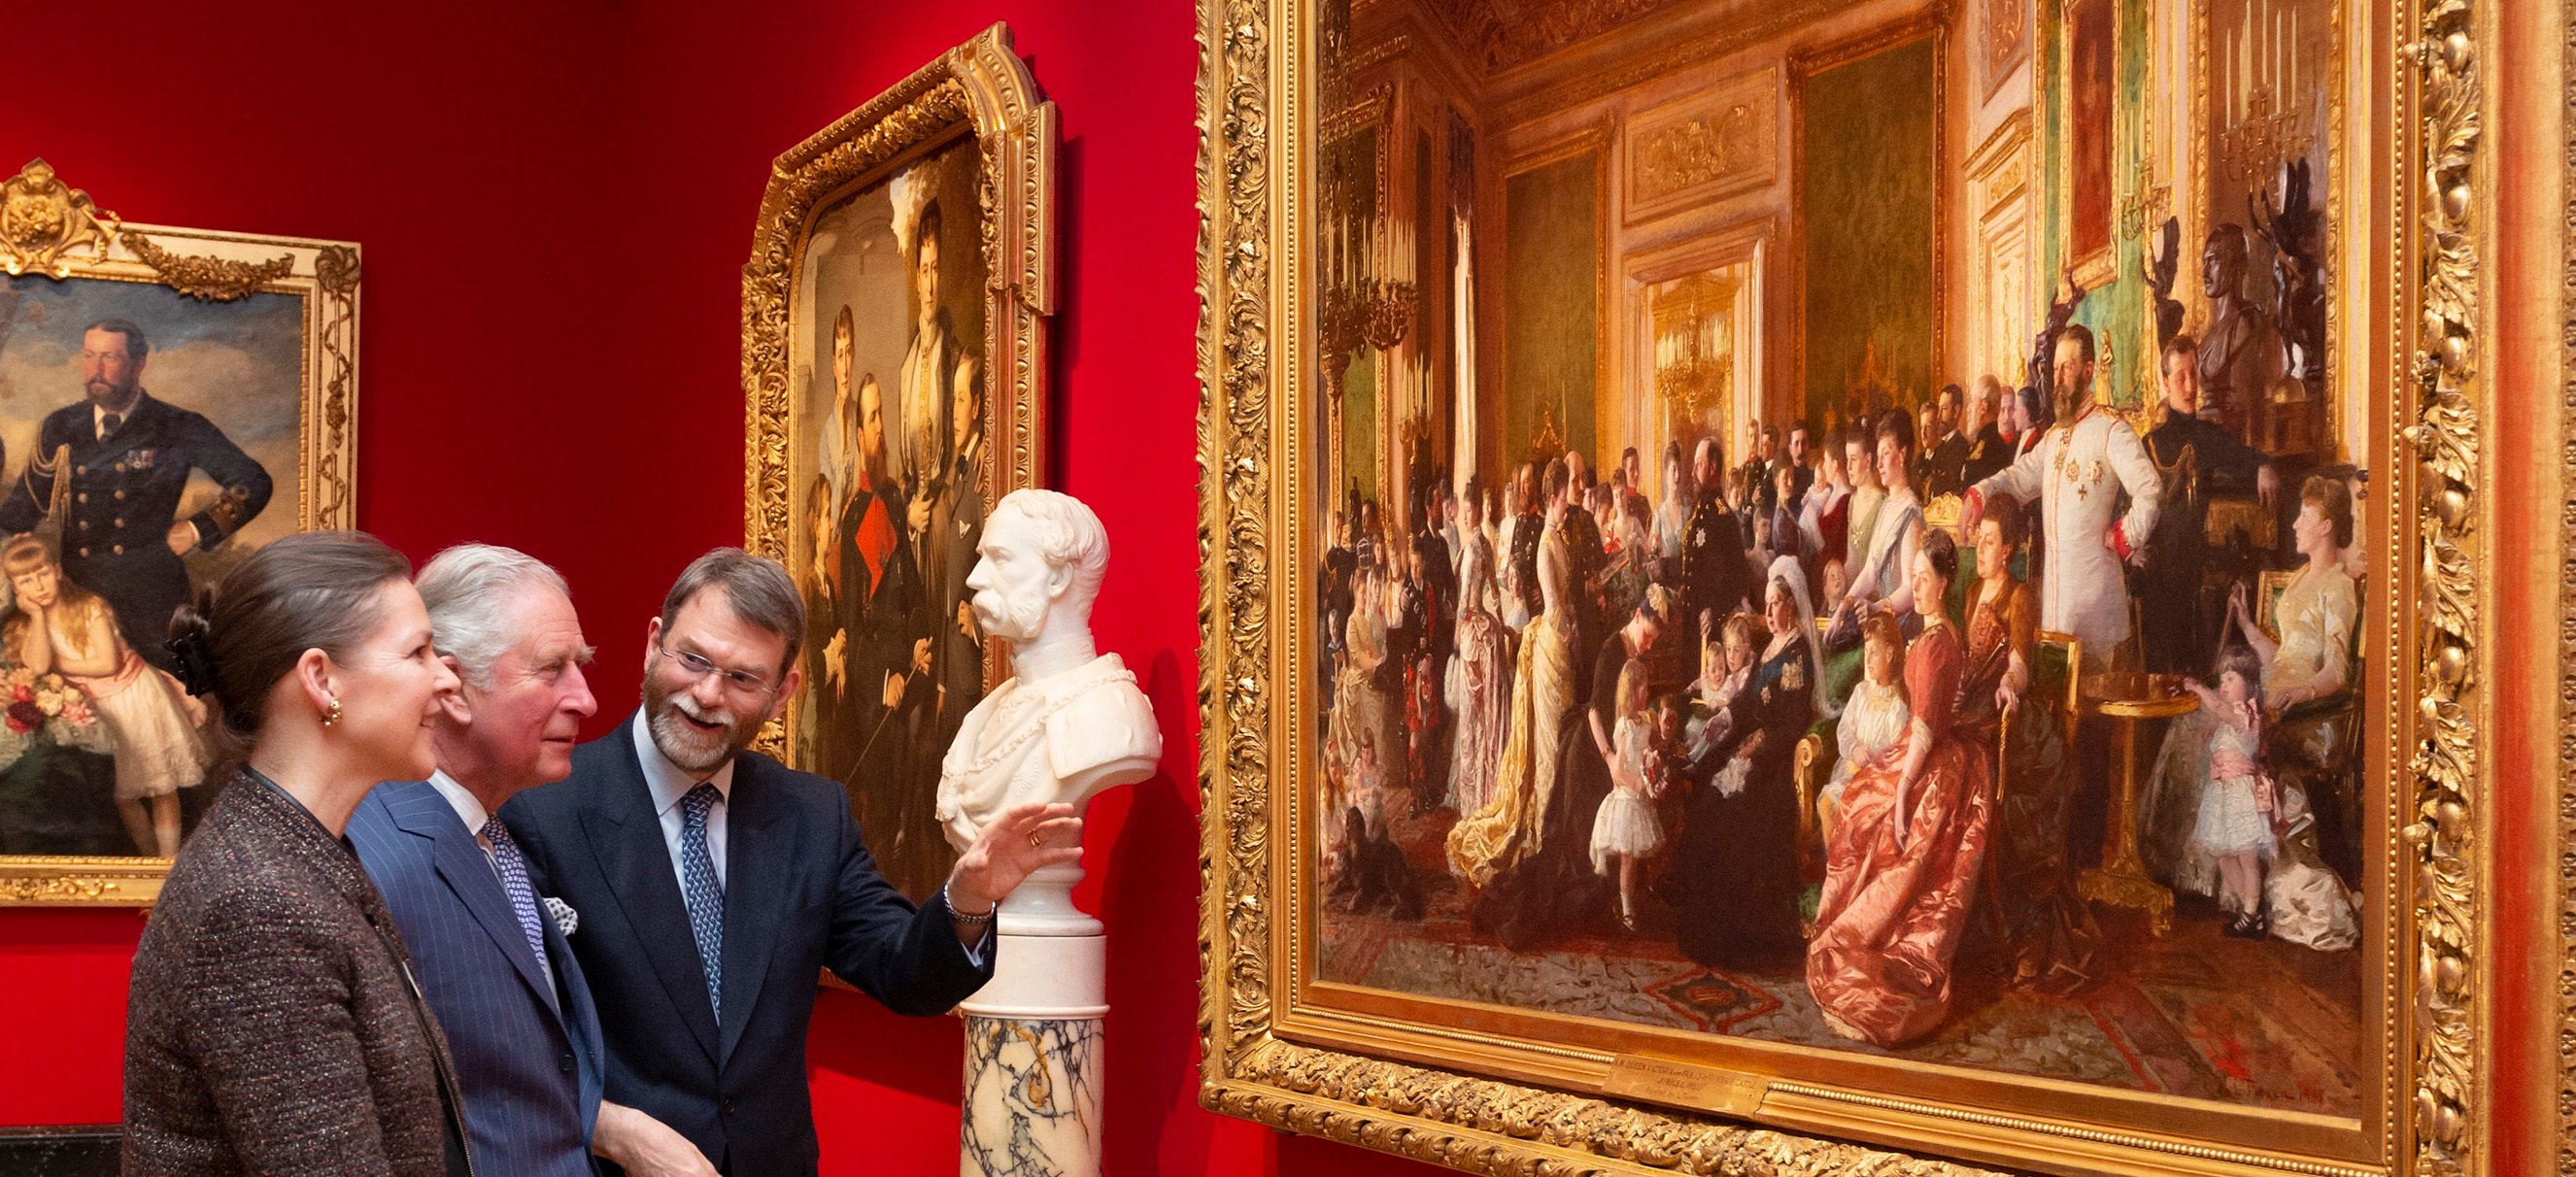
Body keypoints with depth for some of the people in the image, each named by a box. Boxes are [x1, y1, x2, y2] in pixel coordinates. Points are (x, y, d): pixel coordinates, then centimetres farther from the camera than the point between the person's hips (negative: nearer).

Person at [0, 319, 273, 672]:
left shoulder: (179, 429, -1)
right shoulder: (59, 428, 9)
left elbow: (254, 483, 2)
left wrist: (198, 530, -5)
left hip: (152, 599, -3)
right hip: (76, 595, 3)